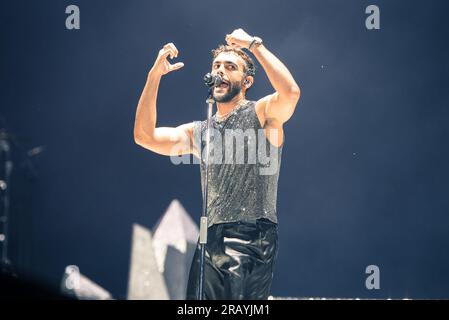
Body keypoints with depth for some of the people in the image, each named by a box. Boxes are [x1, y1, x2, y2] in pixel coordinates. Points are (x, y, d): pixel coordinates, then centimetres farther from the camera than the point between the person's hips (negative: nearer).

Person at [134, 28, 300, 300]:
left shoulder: (261, 114, 4)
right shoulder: (199, 132, 20)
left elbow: (291, 92, -18)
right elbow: (145, 136, 8)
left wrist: (254, 44, -8)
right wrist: (154, 75, 3)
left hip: (252, 239, -6)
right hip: (210, 241, 6)